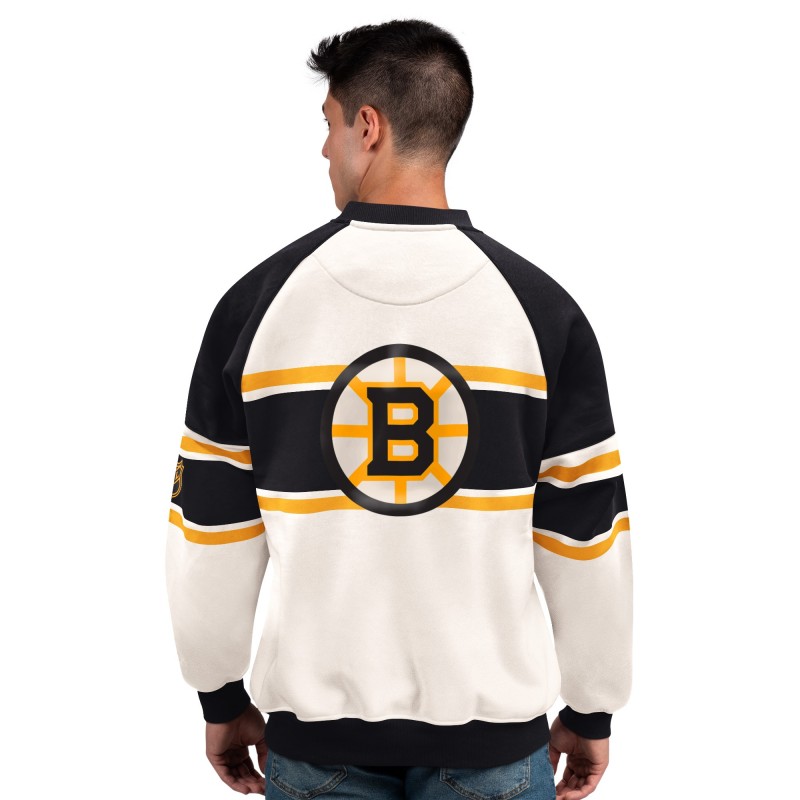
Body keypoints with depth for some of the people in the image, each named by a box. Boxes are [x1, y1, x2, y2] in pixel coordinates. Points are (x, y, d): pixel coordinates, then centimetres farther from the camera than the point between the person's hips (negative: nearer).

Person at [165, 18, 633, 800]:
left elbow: (210, 536, -2)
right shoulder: (540, 307, -9)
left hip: (313, 729, 1)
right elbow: (587, 539, -5)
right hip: (492, 728, 0)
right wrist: (592, 711, 8)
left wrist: (221, 698, 11)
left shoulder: (257, 302, -7)